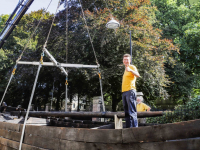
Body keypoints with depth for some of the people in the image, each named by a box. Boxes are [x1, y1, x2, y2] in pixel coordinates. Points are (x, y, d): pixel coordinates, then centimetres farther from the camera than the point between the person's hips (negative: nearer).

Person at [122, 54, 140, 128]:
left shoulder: (132, 67, 0)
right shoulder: (125, 69, 24)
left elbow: (138, 75, -21)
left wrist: (130, 70, -39)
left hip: (130, 91, -9)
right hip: (124, 91, 9)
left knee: (132, 111, -12)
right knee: (126, 112, 10)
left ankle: (135, 127, -12)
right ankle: (128, 127, 15)